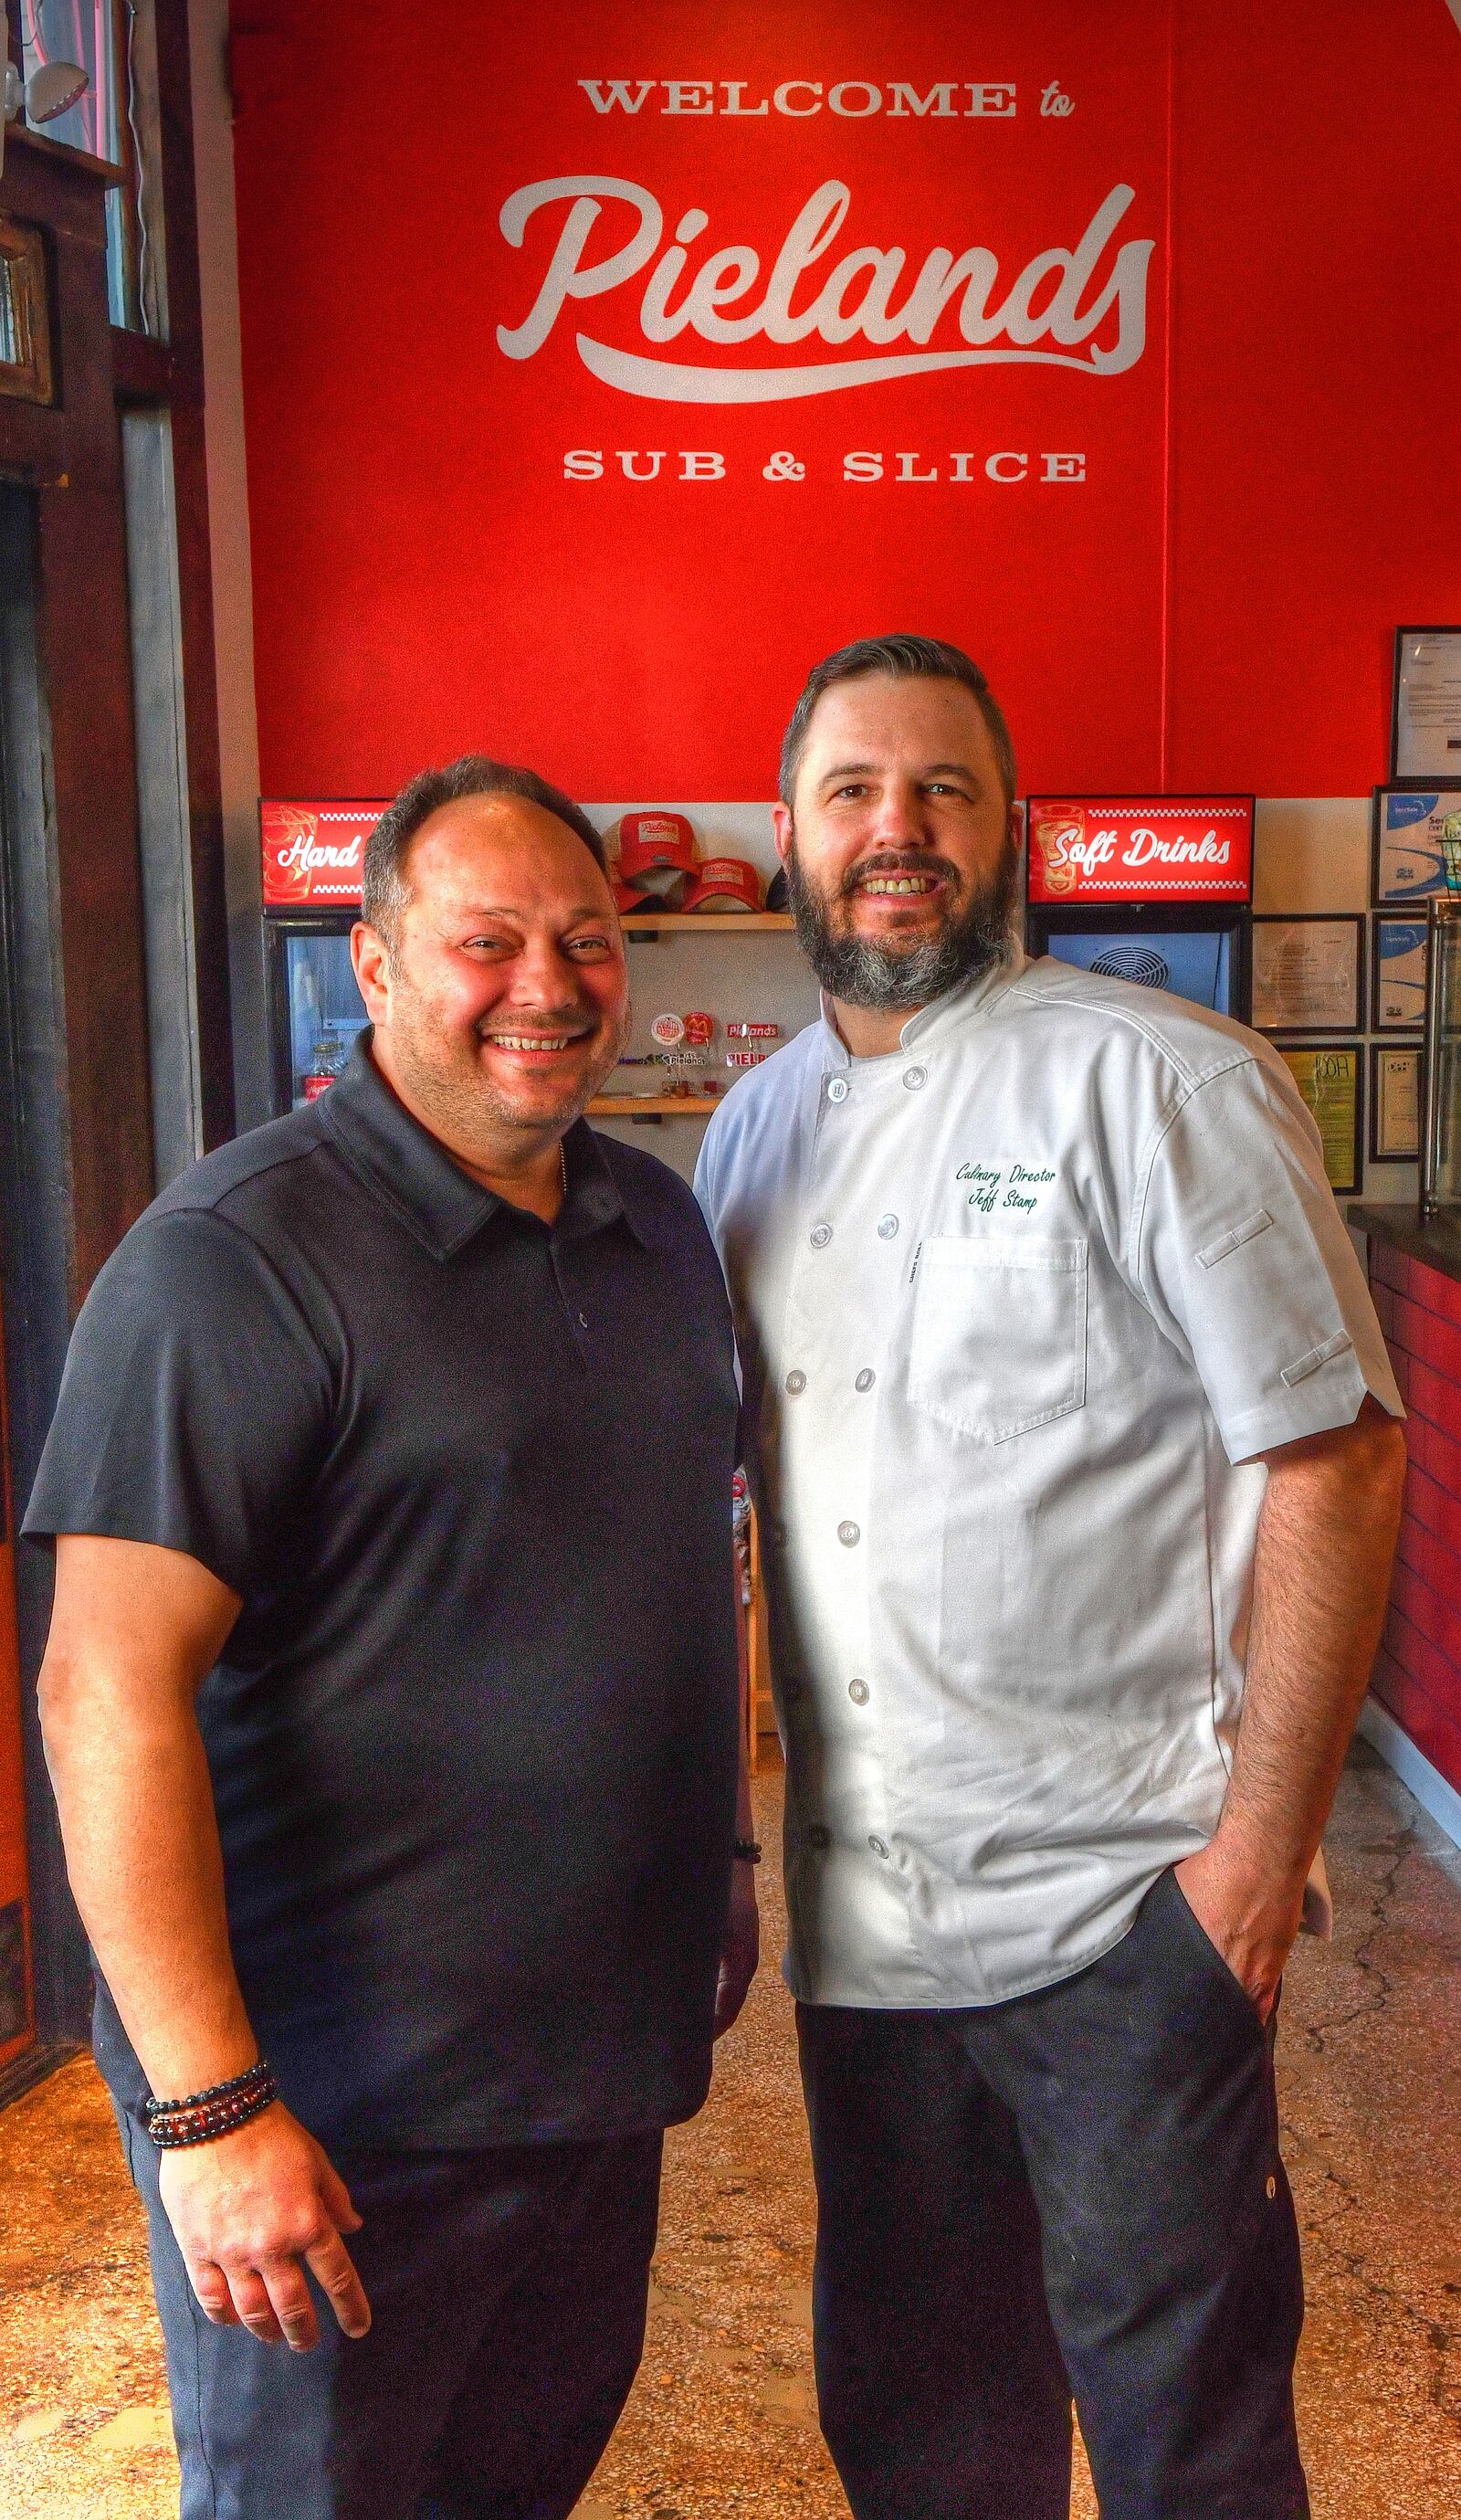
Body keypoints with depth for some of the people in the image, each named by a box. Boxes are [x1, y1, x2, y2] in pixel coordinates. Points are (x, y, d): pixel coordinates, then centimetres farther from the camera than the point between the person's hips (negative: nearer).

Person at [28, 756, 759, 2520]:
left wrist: (724, 1857, 19)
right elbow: (112, 1692, -22)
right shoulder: (236, 1262, -18)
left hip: (603, 2050, 7)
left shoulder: (660, 1226, 6)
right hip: (342, 2108, -7)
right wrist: (209, 2107, -23)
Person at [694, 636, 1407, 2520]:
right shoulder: (759, 1127, 8)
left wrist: (1266, 1837, -15)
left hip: (1126, 1908, -5)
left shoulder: (1161, 1085, -11)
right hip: (857, 1911, 6)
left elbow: (1339, 1460, -12)